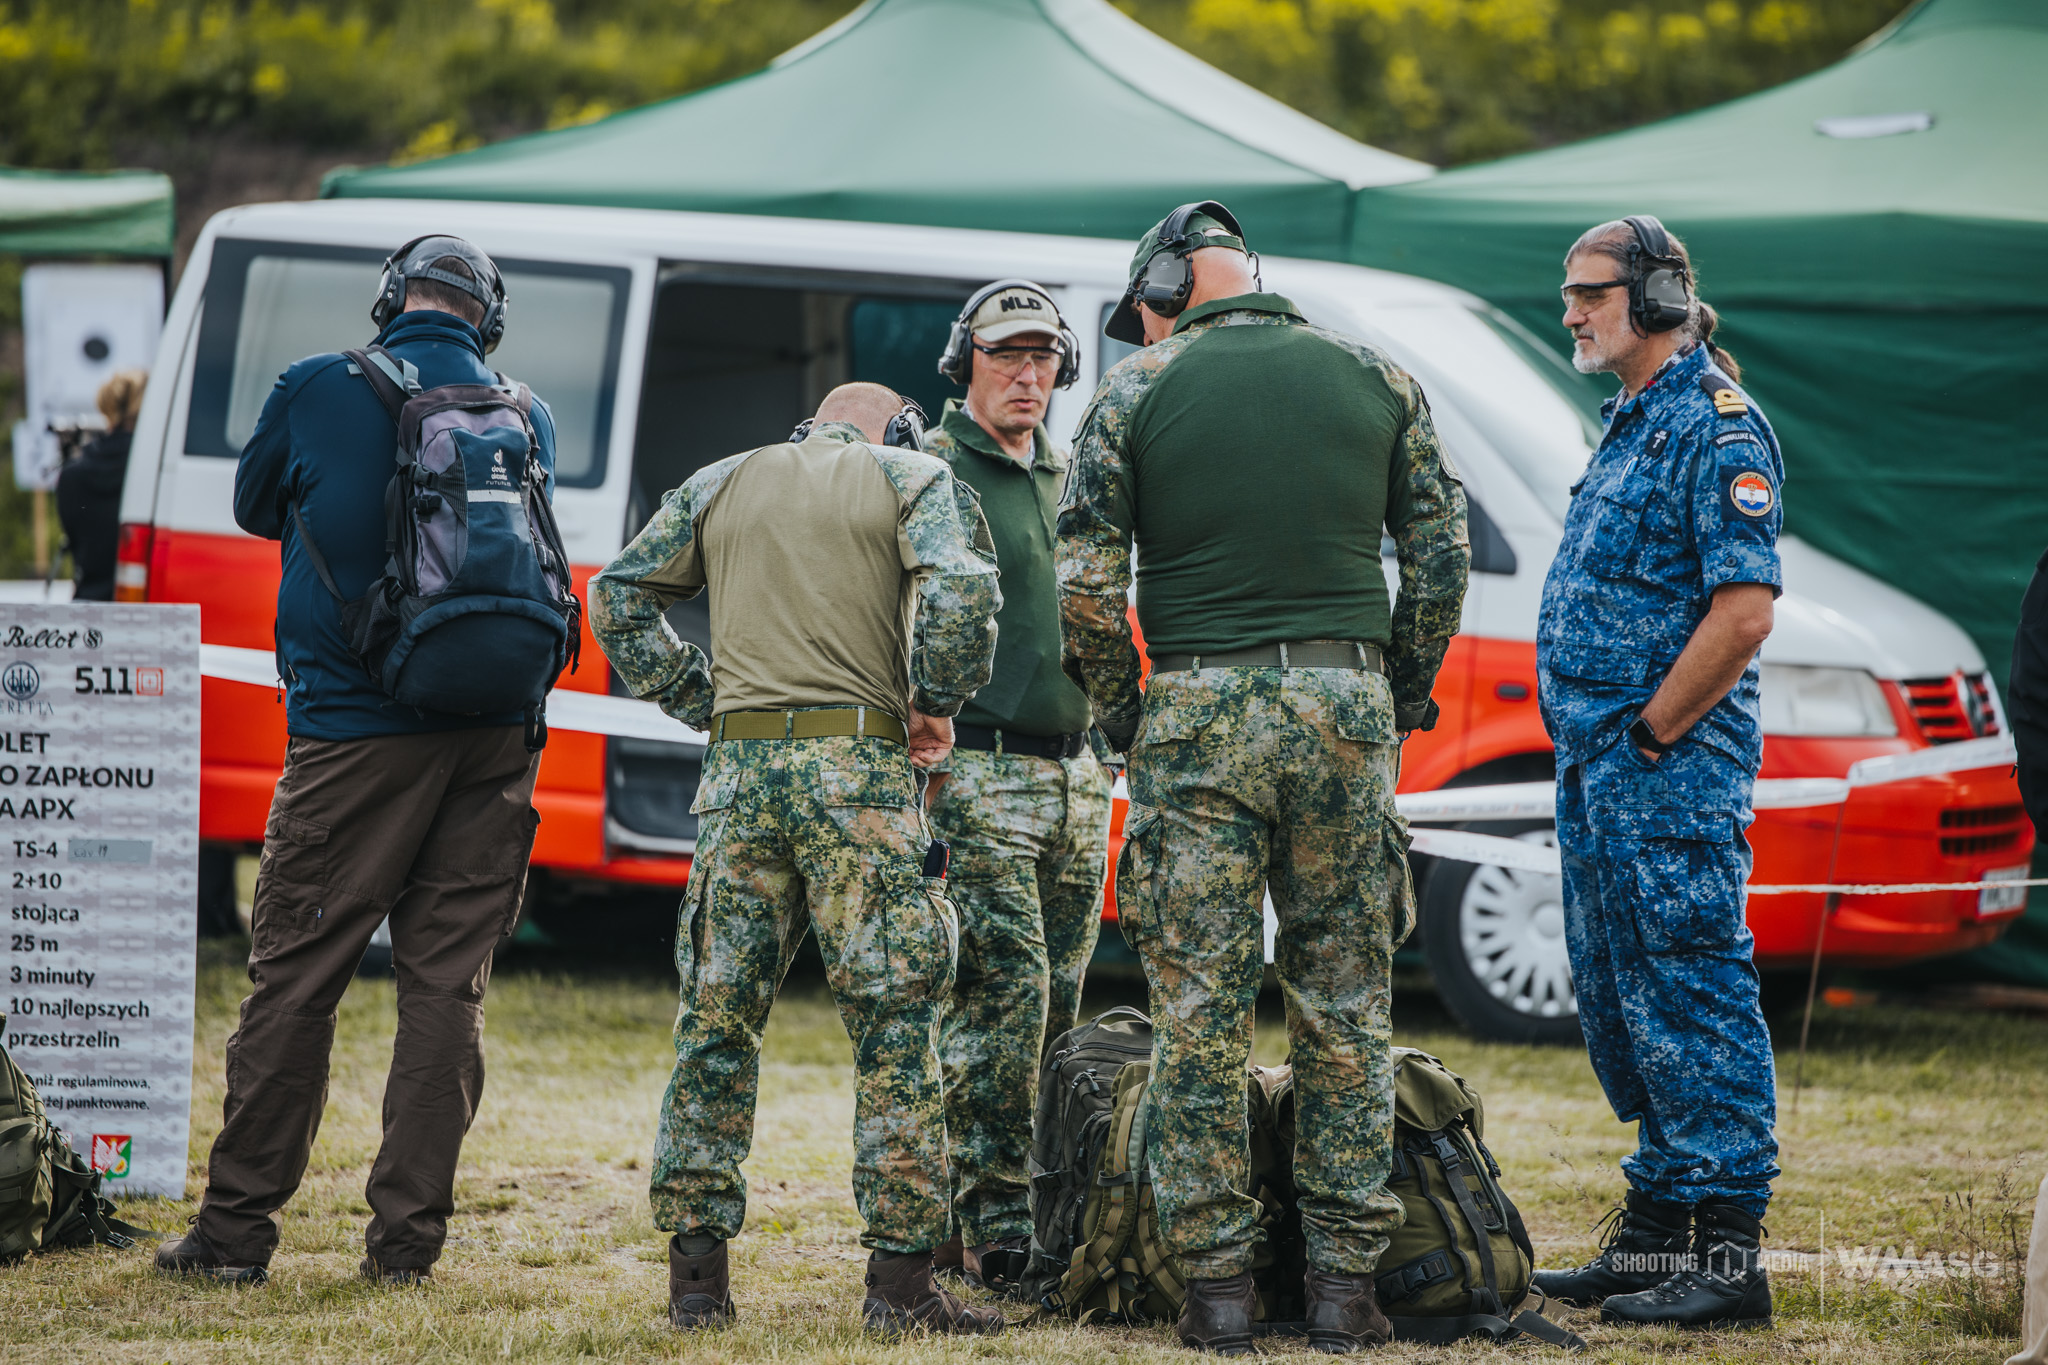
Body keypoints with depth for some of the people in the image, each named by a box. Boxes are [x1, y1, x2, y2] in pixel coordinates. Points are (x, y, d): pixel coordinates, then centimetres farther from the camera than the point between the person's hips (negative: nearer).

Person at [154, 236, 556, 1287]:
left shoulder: (318, 391, -4)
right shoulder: (526, 416, 4)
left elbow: (256, 509, 14)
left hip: (354, 727, -3)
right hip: (493, 739, 3)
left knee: (296, 975, 2)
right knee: (447, 983, 6)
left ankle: (236, 1227, 5)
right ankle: (409, 1234, 4)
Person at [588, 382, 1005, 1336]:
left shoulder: (722, 483, 19)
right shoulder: (913, 477, 7)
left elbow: (618, 597, 18)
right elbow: (961, 592, -12)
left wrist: (701, 701, 16)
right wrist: (937, 702, 1)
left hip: (739, 764, 4)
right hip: (859, 766, -4)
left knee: (716, 1020, 8)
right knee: (894, 1023, -1)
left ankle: (695, 1274, 6)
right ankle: (899, 1276, -4)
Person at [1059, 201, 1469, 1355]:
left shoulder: (1135, 394, 1)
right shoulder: (1377, 381, 8)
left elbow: (1086, 587, -4)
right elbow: (1442, 557, 8)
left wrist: (1125, 717, 9)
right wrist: (1405, 697, 18)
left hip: (1199, 714, -2)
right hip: (1345, 712, 2)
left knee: (1201, 1011, 2)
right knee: (1345, 1007, 7)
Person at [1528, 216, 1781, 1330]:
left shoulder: (1716, 425, -13)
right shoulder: (1632, 424, 18)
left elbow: (1743, 611, -22)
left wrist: (1650, 734, -17)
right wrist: (1590, 745, 15)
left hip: (1669, 773, -10)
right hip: (1598, 773, 10)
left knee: (1691, 992, -9)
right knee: (1620, 999, 14)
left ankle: (1727, 1253, -7)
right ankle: (1654, 1229, 22)